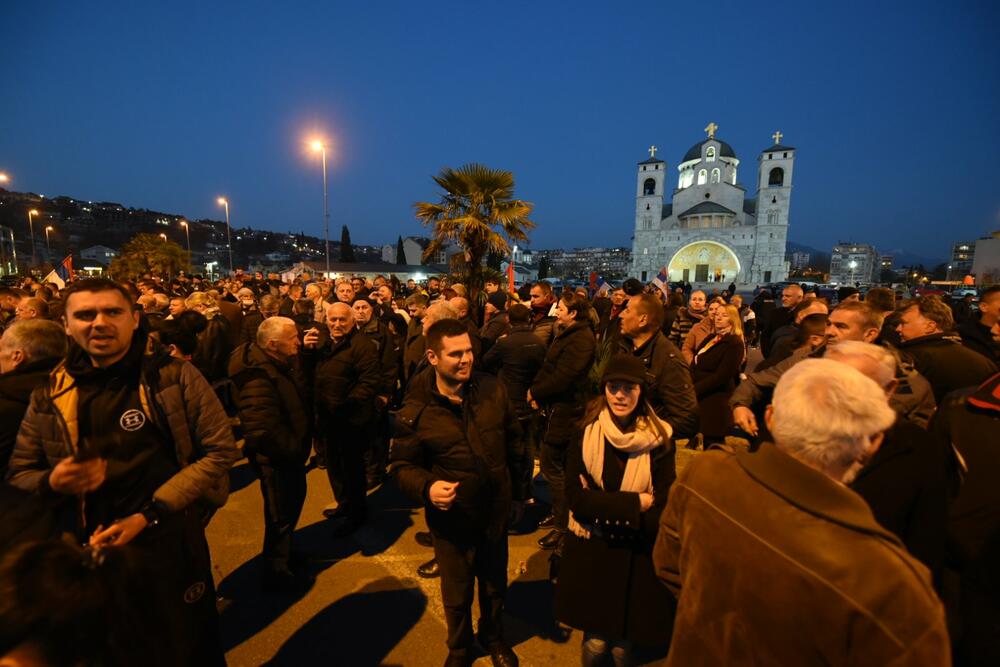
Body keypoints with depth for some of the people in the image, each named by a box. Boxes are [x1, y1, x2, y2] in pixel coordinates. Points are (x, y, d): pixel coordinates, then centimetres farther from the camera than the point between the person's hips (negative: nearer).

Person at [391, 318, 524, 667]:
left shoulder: (492, 389, -11)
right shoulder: (415, 411, -19)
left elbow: (512, 438, 3)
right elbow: (402, 465, -9)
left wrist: (515, 485, 10)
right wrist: (427, 487, -28)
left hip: (496, 510, 3)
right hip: (452, 518, -2)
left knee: (495, 584, 26)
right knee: (457, 593, 21)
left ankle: (493, 637, 57)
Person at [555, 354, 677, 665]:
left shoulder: (659, 440, -9)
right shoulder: (585, 433, -9)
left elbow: (663, 513, -11)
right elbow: (575, 498, -14)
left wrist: (601, 508, -17)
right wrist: (634, 504, -19)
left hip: (637, 559, 0)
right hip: (590, 555, 0)